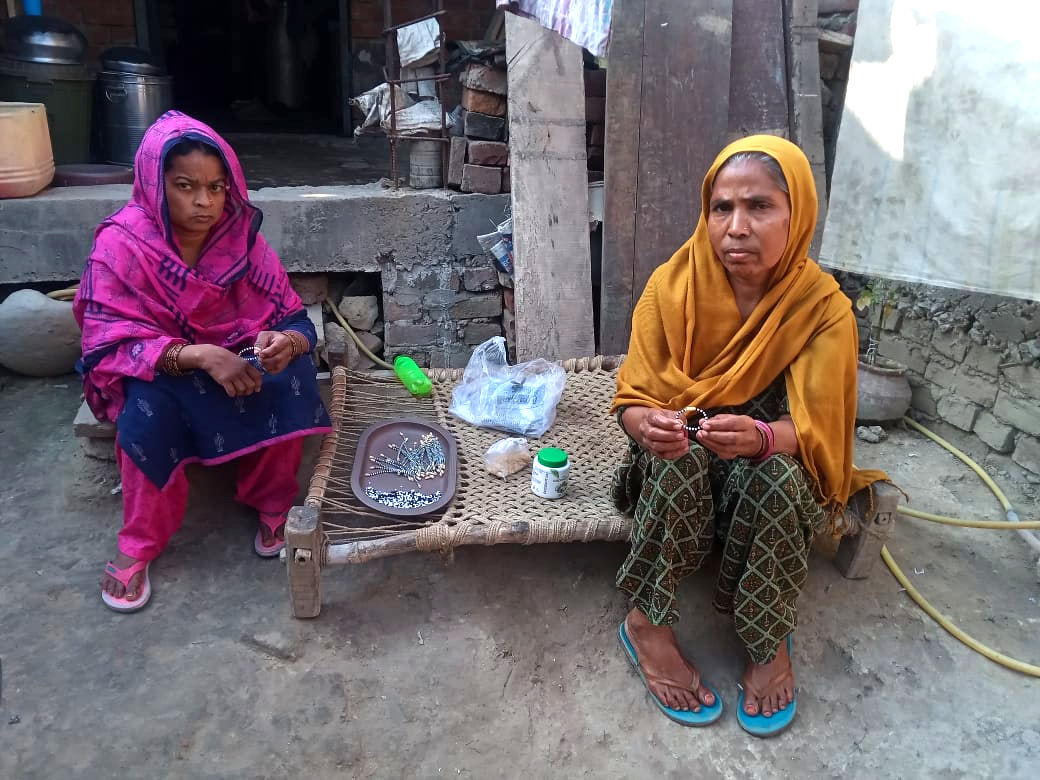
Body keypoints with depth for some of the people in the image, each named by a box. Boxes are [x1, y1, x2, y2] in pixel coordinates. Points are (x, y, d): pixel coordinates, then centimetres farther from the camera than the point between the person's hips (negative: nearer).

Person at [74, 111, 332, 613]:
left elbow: (293, 319, -12)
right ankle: (138, 545, -15)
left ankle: (273, 505, -8)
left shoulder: (241, 237, -13)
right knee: (148, 403, -35)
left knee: (290, 375, -27)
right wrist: (199, 356, -39)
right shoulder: (121, 244, -20)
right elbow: (108, 347, -23)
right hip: (150, 373, -2)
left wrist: (286, 343, -38)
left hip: (236, 362, 2)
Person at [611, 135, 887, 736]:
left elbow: (814, 426, -21)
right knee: (679, 456, -32)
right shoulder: (673, 286, -15)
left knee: (775, 473, -33)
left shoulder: (823, 307, -16)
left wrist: (758, 436, -45)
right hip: (677, 463, 1)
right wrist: (649, 425, -40)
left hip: (777, 462, 0)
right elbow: (634, 396, -15)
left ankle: (769, 640, -10)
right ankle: (648, 623, -16)